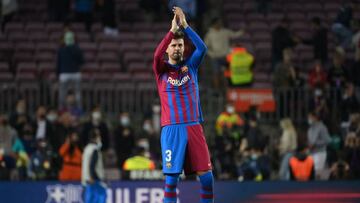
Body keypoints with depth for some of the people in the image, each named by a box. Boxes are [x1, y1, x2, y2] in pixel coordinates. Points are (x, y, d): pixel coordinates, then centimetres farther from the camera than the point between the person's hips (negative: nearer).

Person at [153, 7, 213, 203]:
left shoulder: (191, 66, 11)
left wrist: (185, 26, -14)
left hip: (193, 127, 2)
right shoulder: (162, 69, 5)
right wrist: (172, 30, -21)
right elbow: (157, 55, -17)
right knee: (171, 177, -5)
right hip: (171, 129, -2)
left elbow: (202, 48, -7)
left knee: (206, 174, -3)